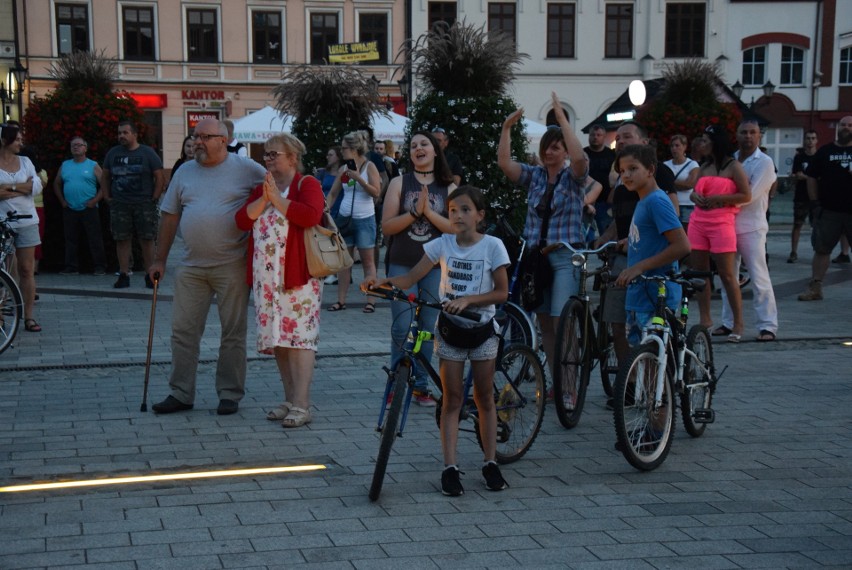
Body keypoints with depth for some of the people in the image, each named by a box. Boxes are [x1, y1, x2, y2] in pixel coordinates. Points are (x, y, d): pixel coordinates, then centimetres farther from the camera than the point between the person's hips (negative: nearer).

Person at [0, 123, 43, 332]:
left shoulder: (25, 162, 11)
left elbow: (37, 186, -1)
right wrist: (23, 187, -10)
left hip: (27, 222, 3)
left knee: (27, 270, 4)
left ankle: (29, 316, 8)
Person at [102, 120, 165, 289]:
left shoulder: (147, 153, 2)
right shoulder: (113, 153, 11)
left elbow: (160, 177, 0)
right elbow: (105, 177, 16)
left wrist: (153, 199, -6)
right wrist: (107, 198, 5)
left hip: (144, 204, -2)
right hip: (119, 204, 3)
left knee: (147, 240, -2)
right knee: (122, 240, 1)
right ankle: (123, 275, 6)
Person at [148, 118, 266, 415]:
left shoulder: (245, 169, -3)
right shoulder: (185, 172, 10)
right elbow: (170, 216, 13)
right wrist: (160, 260, 11)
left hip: (231, 266, -4)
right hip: (191, 267, 4)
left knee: (233, 332, 4)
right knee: (183, 330, 5)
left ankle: (230, 394, 15)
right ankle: (180, 393, 14)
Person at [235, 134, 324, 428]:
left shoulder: (307, 184, -2)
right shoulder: (261, 188, 18)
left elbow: (310, 215, -21)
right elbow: (242, 220, 6)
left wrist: (277, 198, -13)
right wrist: (264, 199, -8)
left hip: (298, 274, -7)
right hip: (266, 276, 7)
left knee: (300, 337, -9)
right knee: (277, 337, 10)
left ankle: (302, 406, -9)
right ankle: (290, 400, 19)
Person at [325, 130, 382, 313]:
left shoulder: (369, 167, -4)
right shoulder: (343, 169, 8)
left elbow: (376, 192, -13)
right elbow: (333, 194, 13)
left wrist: (358, 178, -20)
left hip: (364, 219, -4)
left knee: (368, 260, 1)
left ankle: (370, 300, 3)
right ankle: (341, 300, 8)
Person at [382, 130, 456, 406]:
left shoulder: (448, 188, 6)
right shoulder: (399, 183, 4)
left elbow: (457, 228, -4)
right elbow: (387, 226, -3)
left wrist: (429, 212, -15)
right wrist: (415, 212, -16)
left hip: (435, 267, 1)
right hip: (402, 266, -1)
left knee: (428, 329, 5)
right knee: (401, 328, -5)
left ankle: (421, 385, 15)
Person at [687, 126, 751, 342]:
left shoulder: (732, 166, -2)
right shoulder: (704, 166, 17)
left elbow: (746, 195, -8)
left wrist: (718, 199, -13)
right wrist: (695, 196, -1)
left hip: (721, 222, -7)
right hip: (698, 221, 7)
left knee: (727, 274, -7)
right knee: (698, 271, 6)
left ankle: (738, 322, -1)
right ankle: (705, 319, 14)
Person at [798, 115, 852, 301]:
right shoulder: (825, 151, 8)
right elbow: (812, 177, 8)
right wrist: (814, 202, 1)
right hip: (828, 211, 1)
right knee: (821, 249, 4)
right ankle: (815, 288, 9)